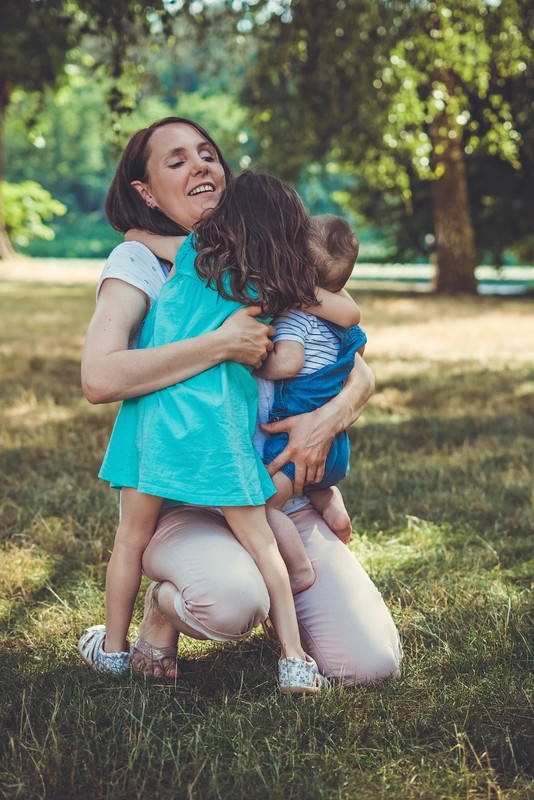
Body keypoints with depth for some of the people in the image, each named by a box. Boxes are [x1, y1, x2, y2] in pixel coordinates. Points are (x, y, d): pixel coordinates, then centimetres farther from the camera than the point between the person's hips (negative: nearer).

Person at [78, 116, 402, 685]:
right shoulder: (140, 260, -3)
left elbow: (359, 374, 6)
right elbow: (100, 377, -22)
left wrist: (332, 414, -17)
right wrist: (224, 345, -21)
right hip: (178, 502, -4)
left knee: (371, 664, -11)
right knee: (234, 601, -38)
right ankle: (166, 605, -2)